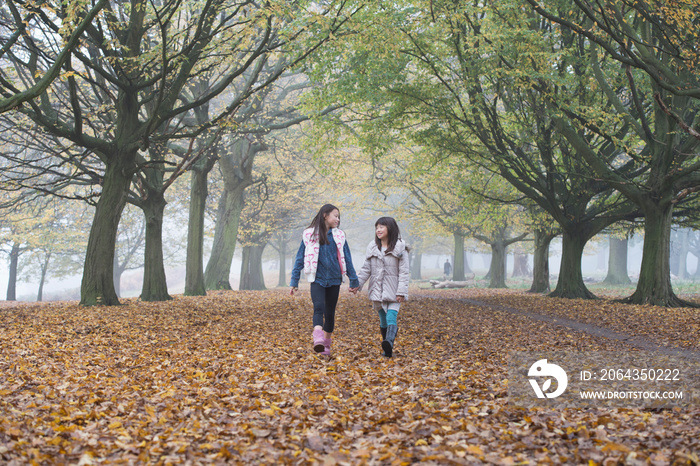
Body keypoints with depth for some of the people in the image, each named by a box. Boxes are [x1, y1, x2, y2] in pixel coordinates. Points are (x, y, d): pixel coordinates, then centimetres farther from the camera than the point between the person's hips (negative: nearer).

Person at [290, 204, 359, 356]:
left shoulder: (339, 236, 8)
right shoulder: (310, 235, 1)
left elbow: (347, 259, 13)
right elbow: (300, 259, 3)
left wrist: (353, 280, 11)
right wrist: (294, 282, 1)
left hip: (334, 280, 3)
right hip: (317, 279, -3)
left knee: (330, 312, 7)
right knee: (318, 307, -22)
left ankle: (326, 345, 17)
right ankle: (318, 340, -38)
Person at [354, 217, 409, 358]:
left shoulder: (400, 248, -2)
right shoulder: (372, 247, 10)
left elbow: (404, 272, -5)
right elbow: (366, 269, 10)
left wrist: (401, 292, -13)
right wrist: (357, 283, -3)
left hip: (393, 291, -4)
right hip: (377, 290, 4)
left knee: (391, 318, -18)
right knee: (383, 320, 6)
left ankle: (389, 342, -34)